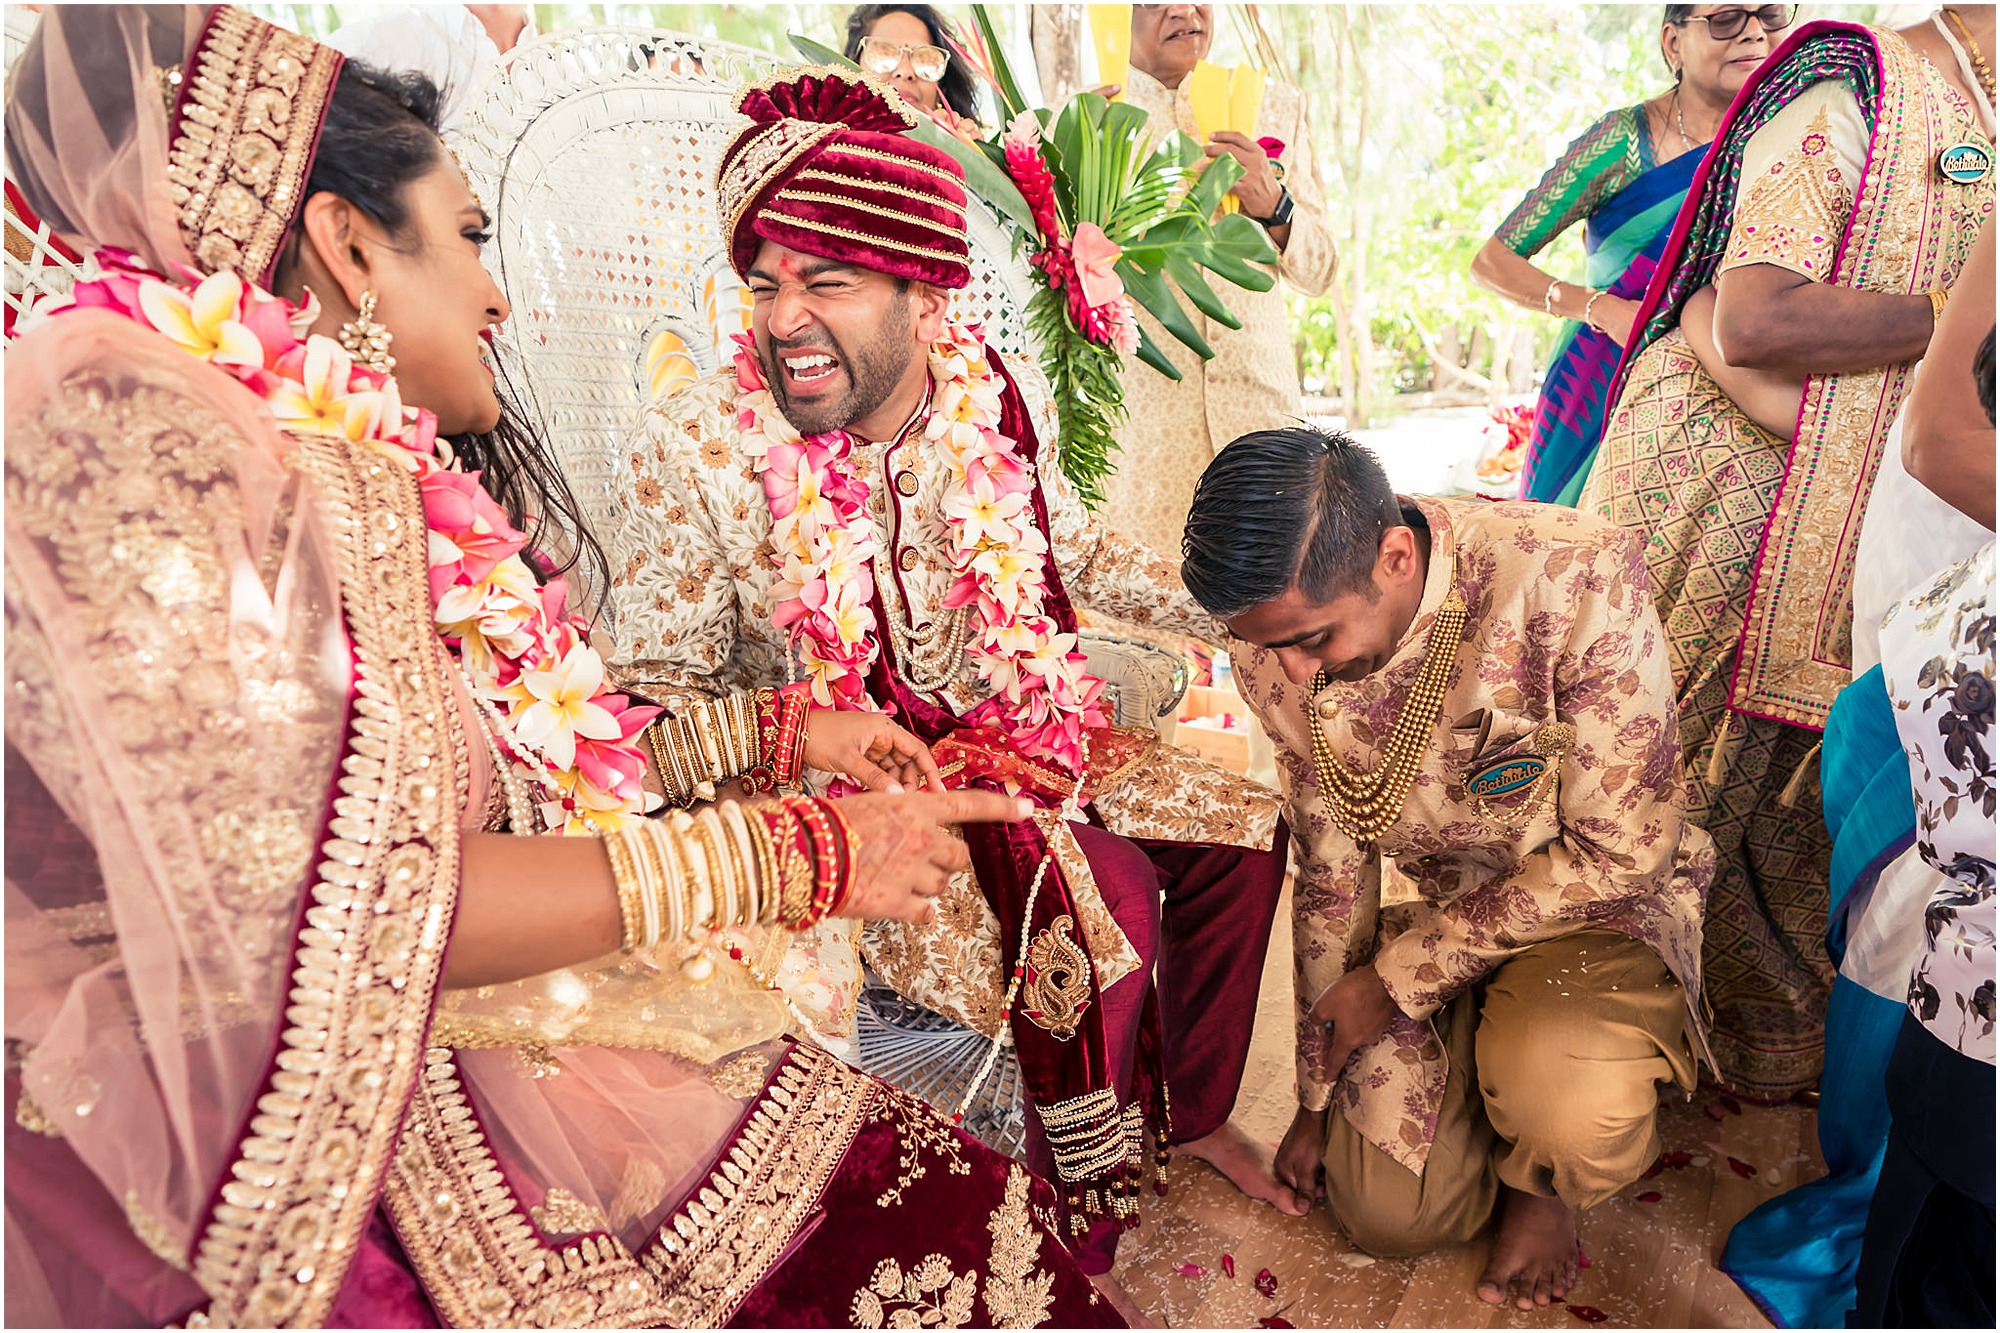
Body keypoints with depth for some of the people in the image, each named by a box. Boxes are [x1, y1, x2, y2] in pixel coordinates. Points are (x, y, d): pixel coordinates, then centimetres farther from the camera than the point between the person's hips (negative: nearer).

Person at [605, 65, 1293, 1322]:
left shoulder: (990, 397, -5)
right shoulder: (694, 451, -17)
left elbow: (1075, 550, 12)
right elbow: (659, 696, -12)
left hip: (1024, 736, 6)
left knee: (1243, 827, 5)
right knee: (1103, 908, -23)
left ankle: (1189, 1115, 25)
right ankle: (1087, 1232, 5)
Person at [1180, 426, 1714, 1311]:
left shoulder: (1578, 579, -31)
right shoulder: (1275, 659, -16)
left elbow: (1620, 851, -21)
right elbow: (1330, 879, -3)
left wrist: (1399, 975, -18)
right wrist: (1317, 1096, 6)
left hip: (1599, 901, -3)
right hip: (1430, 907, 3)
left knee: (1565, 1113, -33)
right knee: (1388, 1215, -3)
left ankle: (1541, 1180, 6)